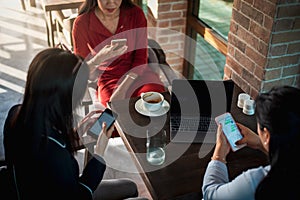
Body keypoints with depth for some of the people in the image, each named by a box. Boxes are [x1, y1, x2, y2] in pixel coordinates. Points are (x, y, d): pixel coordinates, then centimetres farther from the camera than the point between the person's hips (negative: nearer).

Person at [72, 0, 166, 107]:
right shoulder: (81, 24, -9)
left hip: (137, 73, 2)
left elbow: (141, 57, -5)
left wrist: (122, 89, -17)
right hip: (109, 80, -2)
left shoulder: (135, 14, -5)